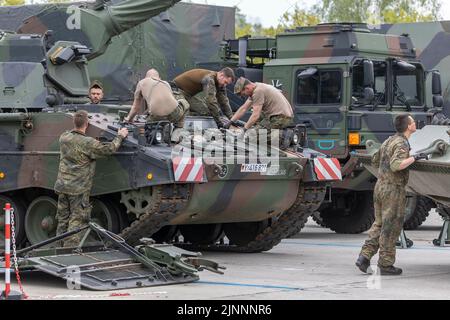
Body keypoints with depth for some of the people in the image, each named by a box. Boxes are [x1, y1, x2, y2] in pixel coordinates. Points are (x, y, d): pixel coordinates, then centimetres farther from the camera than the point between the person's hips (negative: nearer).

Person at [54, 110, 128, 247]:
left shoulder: (64, 137, 1)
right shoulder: (88, 143, -17)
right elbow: (110, 149, -12)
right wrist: (120, 136, 4)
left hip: (62, 186, 6)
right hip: (79, 189, -6)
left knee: (62, 220, 14)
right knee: (77, 220, 1)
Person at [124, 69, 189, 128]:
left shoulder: (141, 83, 21)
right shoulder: (166, 84, 29)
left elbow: (136, 107, 27)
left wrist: (129, 119, 45)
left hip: (157, 117, -2)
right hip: (174, 115, 2)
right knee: (183, 102, 35)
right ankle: (179, 128, 23)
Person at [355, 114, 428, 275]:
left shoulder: (389, 141, 12)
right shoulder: (401, 144, -16)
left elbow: (375, 161, 25)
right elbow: (396, 165, -31)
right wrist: (414, 158, -23)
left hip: (380, 186, 9)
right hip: (393, 189, -9)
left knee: (379, 224, 15)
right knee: (391, 227, -1)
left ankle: (364, 257, 6)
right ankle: (385, 265, 4)